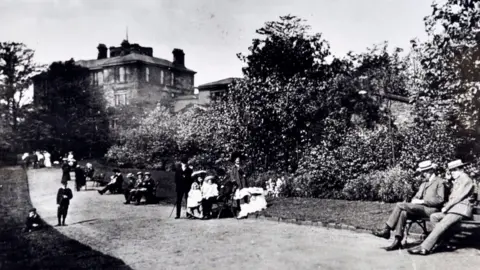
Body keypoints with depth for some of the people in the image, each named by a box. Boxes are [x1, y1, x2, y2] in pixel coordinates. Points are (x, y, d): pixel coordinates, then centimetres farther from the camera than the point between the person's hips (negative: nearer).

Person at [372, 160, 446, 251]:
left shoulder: (440, 182, 3)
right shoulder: (423, 184, 28)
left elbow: (440, 200, -9)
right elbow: (416, 197, 23)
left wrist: (422, 201, -13)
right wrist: (414, 201, -2)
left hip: (431, 210, -7)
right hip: (420, 209, 7)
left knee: (400, 205, -23)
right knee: (403, 213, -25)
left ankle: (386, 230, -20)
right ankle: (397, 241, -29)